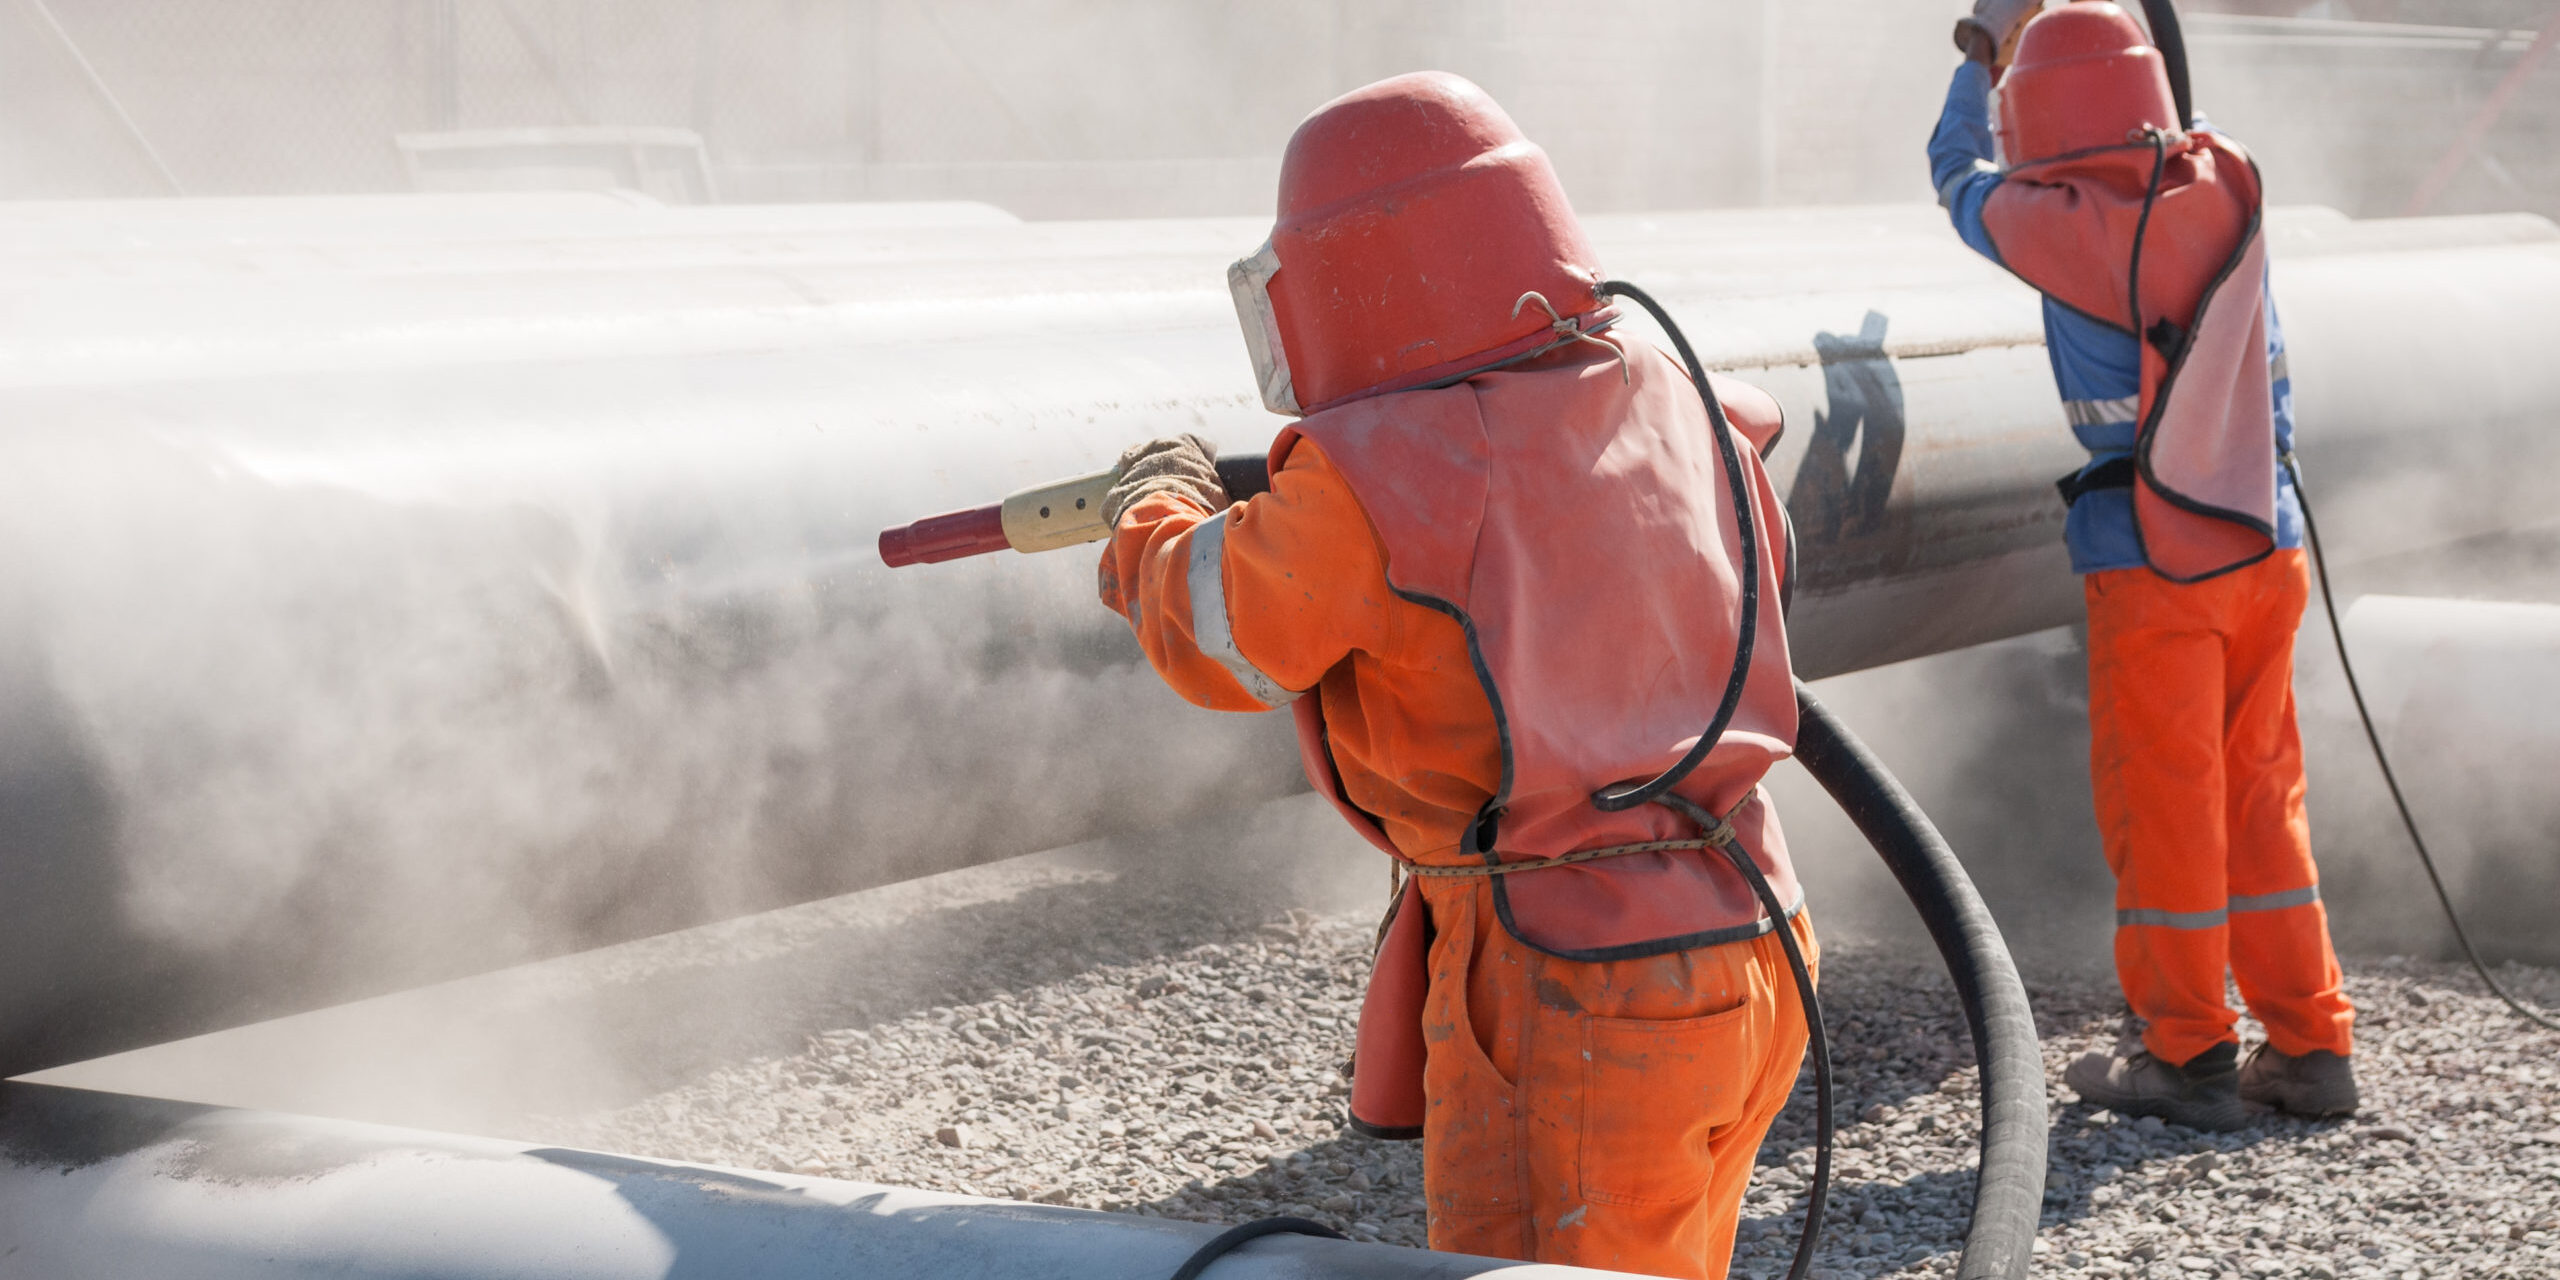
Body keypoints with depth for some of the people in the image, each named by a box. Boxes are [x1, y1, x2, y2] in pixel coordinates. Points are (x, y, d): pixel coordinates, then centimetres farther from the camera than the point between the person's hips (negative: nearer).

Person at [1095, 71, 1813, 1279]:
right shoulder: (1672, 401, 4)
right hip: (1742, 958, 8)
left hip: (1569, 1004, -8)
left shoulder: (1372, 480, -17)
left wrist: (1157, 510, 21)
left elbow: (1214, 636, 1)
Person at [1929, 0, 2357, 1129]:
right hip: (2264, 543, 6)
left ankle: (2189, 1058, 11)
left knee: (2161, 804, 4)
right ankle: (2309, 1047, 19)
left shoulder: (2060, 225, -12)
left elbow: (1960, 177, 9)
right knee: (2260, 792, 14)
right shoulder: (2224, 191, 2)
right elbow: (2270, 369, 13)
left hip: (2155, 560, -6)